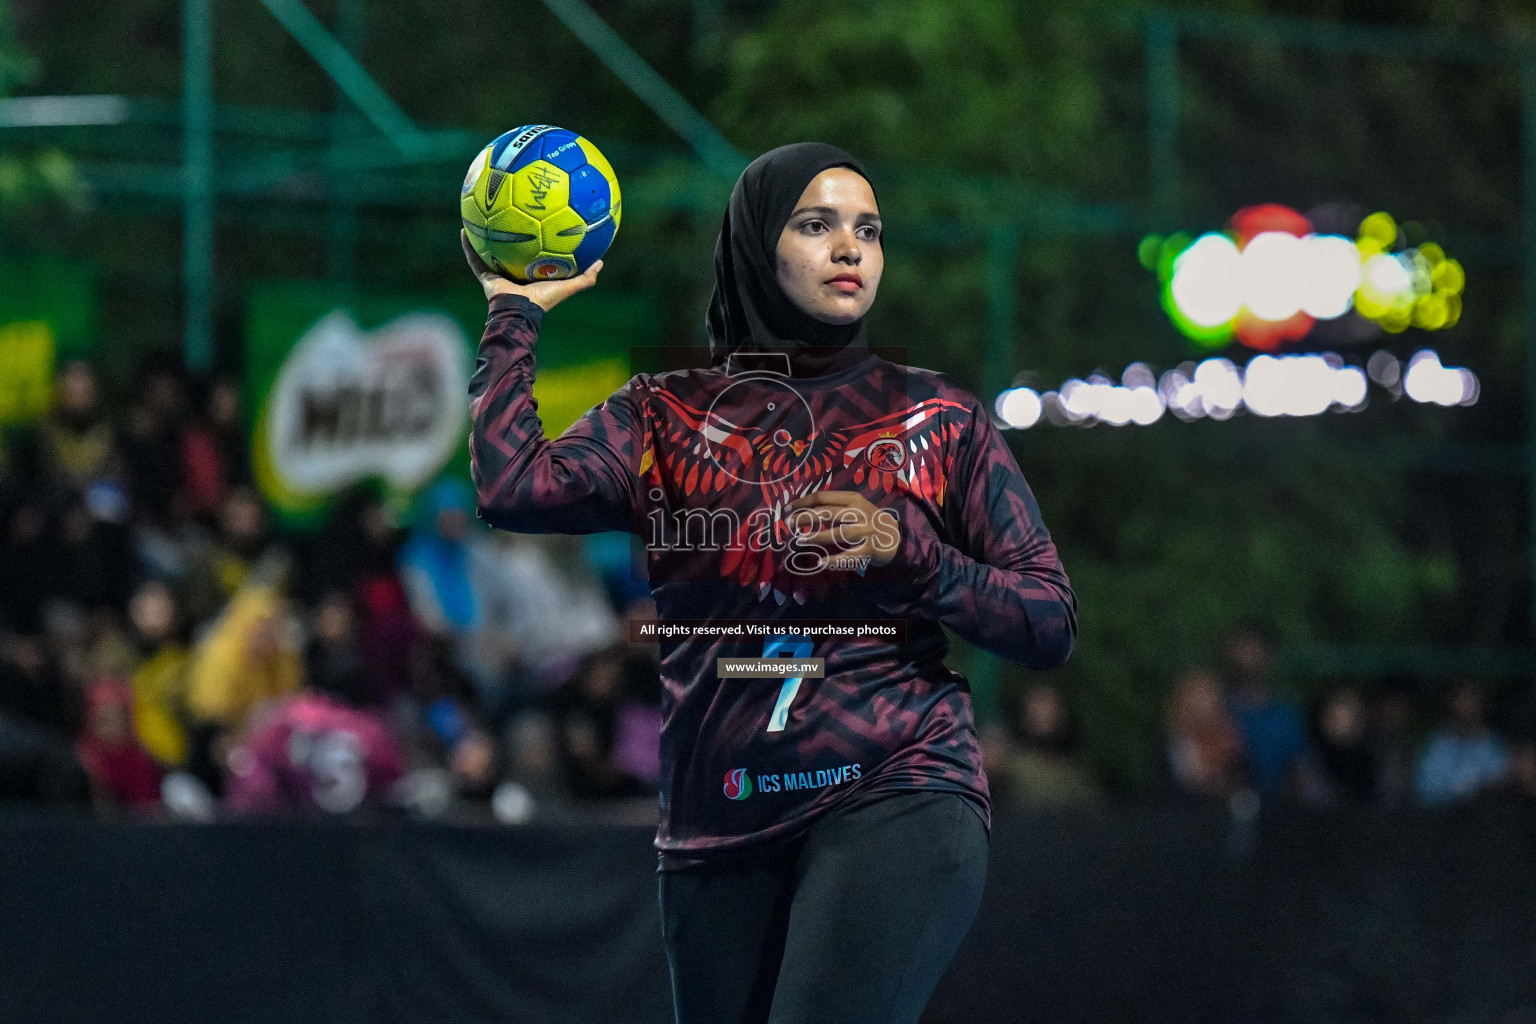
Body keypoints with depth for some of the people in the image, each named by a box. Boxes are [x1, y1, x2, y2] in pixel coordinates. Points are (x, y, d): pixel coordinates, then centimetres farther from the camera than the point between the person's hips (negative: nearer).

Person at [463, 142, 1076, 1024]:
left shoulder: (939, 417, 9)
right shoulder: (668, 415, 11)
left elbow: (1053, 628, 5)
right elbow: (513, 489, -8)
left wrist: (907, 549, -10)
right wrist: (513, 314, 3)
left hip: (897, 797, -3)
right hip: (721, 828, 3)